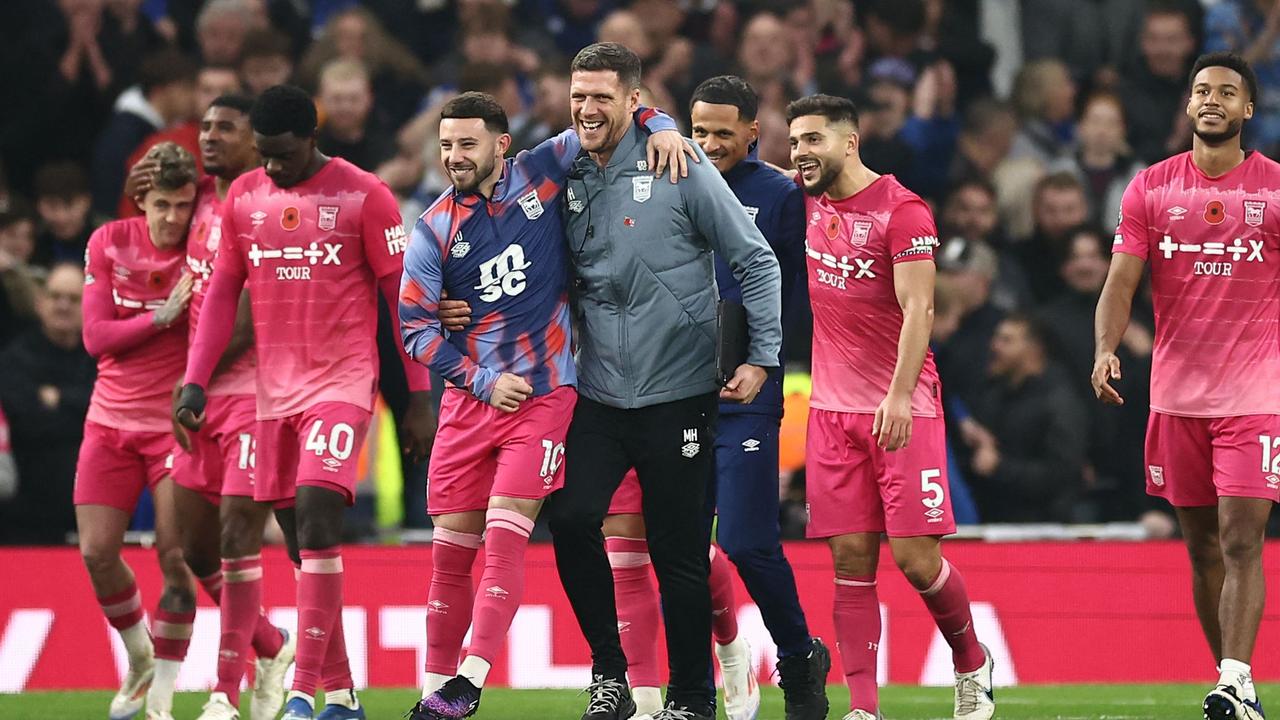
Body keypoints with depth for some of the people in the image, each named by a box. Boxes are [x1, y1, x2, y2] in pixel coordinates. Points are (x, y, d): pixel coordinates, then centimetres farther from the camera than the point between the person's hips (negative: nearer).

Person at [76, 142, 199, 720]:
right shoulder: (109, 243, 0)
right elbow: (95, 336, -4)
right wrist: (162, 316, -16)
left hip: (177, 424, -3)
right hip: (111, 421, 3)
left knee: (175, 556, -10)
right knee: (97, 552, -2)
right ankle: (139, 657, 24)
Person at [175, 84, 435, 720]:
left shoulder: (363, 196, -5)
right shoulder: (243, 198, 8)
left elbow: (405, 299, -3)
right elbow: (222, 294, 12)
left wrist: (420, 398, -5)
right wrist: (194, 381, 2)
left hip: (342, 381, -5)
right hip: (273, 387, 5)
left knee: (316, 517, -19)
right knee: (298, 539, 6)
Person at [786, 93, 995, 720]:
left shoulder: (902, 211, -10)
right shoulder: (808, 202, 10)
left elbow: (917, 310, -16)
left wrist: (899, 396, -26)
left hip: (903, 409, -6)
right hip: (833, 407, 6)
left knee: (915, 557, -8)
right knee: (851, 560, -1)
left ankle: (972, 663, 18)